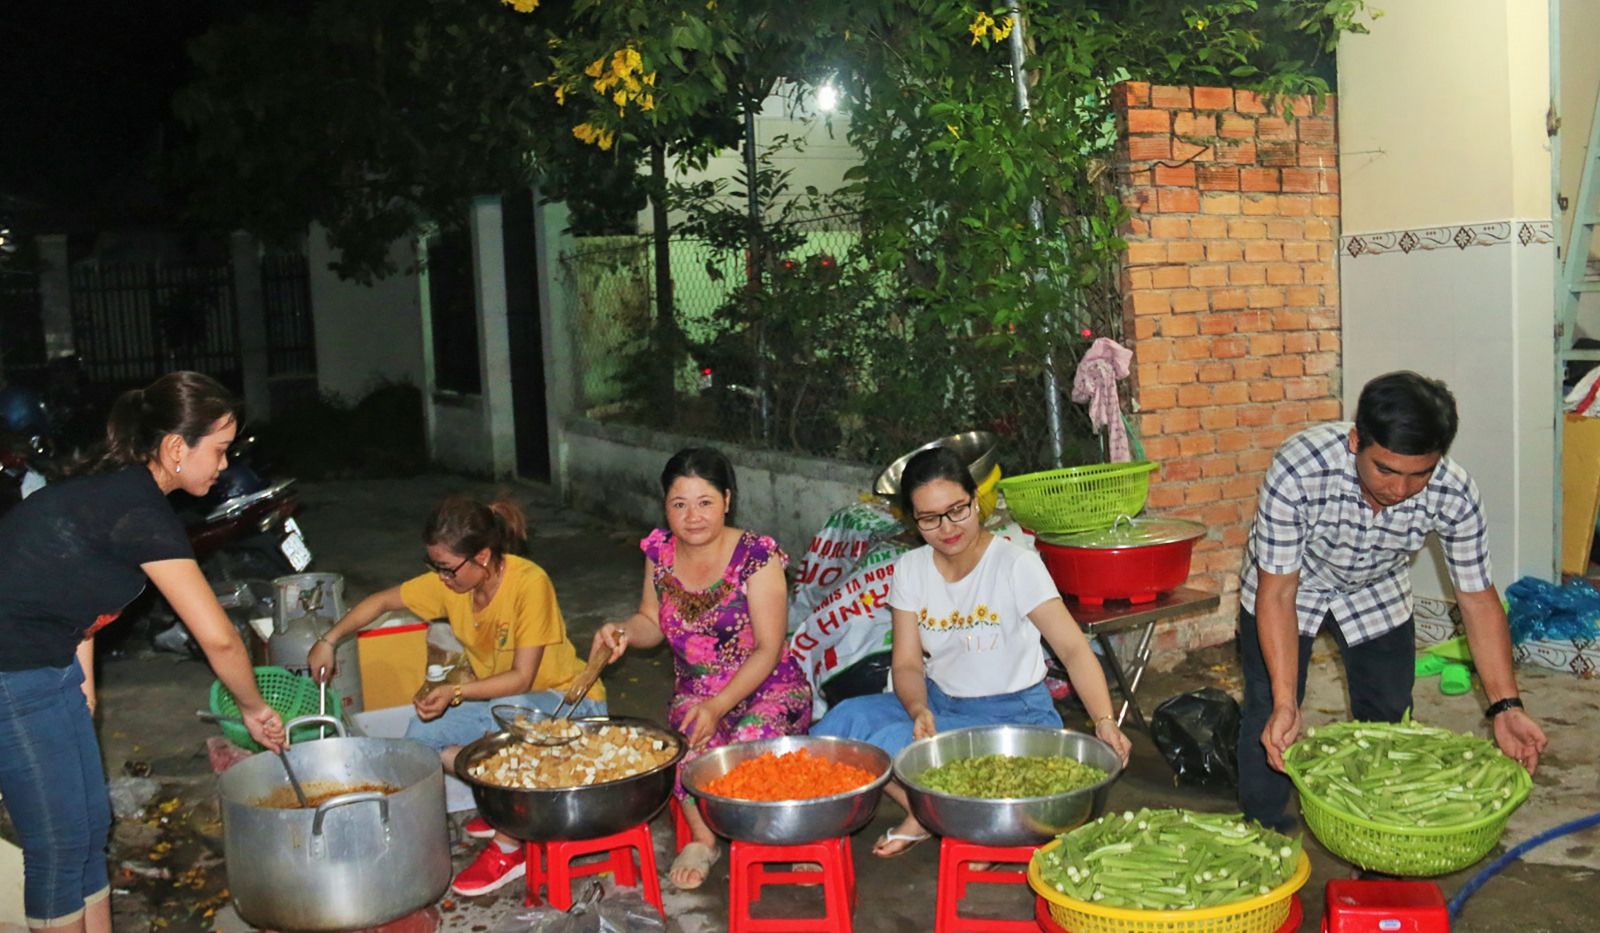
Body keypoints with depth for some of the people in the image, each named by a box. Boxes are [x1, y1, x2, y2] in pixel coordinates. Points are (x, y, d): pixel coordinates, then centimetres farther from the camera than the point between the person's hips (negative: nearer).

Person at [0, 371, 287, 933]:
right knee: (59, 843, 1)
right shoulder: (142, 513, -23)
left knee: (91, 825, 14)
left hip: (46, 669, 9)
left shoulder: (115, 488, 6)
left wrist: (83, 674, 11)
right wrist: (254, 708, -6)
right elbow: (218, 639, -21)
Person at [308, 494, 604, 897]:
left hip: (571, 701, -7)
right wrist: (328, 640, -2)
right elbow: (383, 601, 8)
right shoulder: (451, 582, -7)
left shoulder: (529, 583, -27)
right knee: (421, 734, -13)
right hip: (500, 703, 7)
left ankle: (508, 848, -22)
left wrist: (455, 692, -35)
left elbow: (521, 679, -26)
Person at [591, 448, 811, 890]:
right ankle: (702, 837, -2)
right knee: (693, 744, -31)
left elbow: (768, 650, -16)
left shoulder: (757, 556, -15)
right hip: (694, 691, 3)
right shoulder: (660, 552, 0)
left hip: (767, 688, -3)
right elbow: (652, 622, 13)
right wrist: (623, 631, -11)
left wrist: (717, 706, -27)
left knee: (751, 738, -35)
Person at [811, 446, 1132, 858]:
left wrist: (1105, 722, -37)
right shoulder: (909, 569, -1)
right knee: (845, 719, -23)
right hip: (939, 702, 5)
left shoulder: (1015, 564, -15)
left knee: (892, 743, -29)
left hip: (1013, 714, -5)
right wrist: (919, 710, -25)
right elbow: (907, 663, -3)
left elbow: (1073, 648, -21)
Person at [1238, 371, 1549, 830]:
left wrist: (1505, 706, -24)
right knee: (1268, 722, -3)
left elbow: (1478, 598, -17)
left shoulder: (1454, 494, -30)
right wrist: (1285, 703, -38)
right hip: (1288, 586, -3)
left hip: (1377, 591, 3)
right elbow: (1278, 593, -33)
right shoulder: (1297, 468, -40)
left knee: (1387, 718, 7)